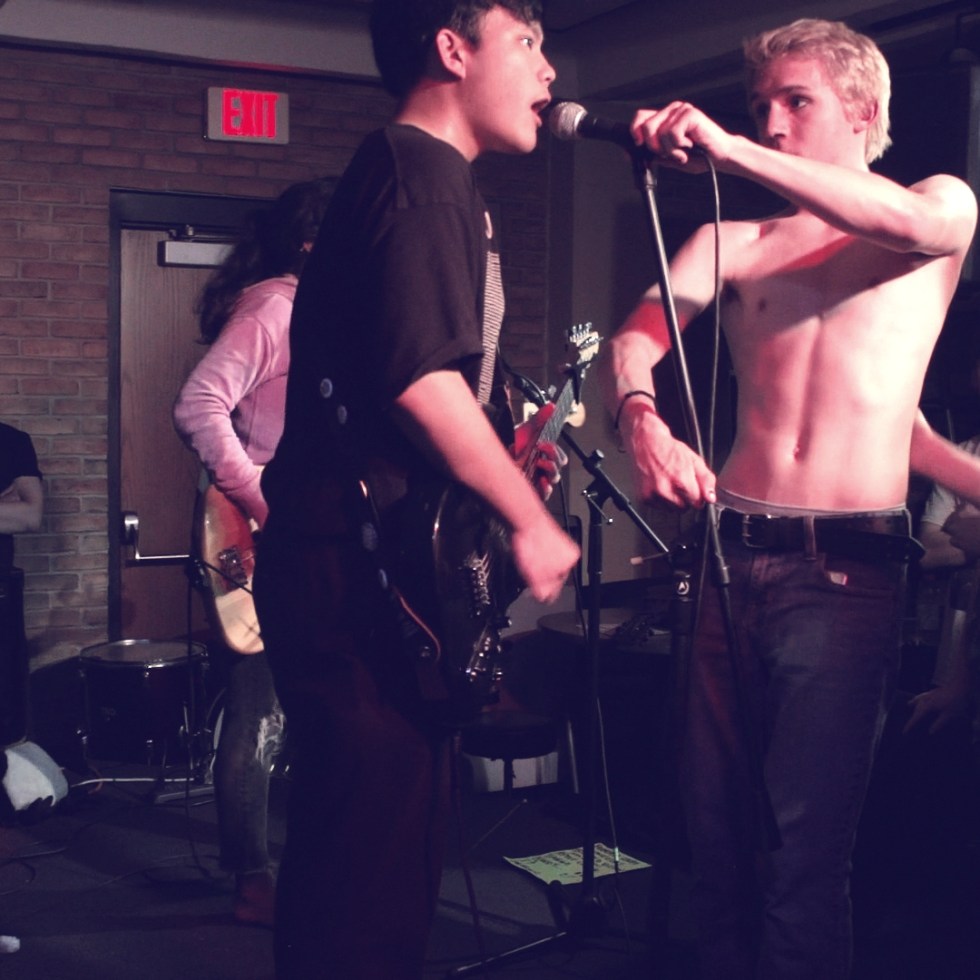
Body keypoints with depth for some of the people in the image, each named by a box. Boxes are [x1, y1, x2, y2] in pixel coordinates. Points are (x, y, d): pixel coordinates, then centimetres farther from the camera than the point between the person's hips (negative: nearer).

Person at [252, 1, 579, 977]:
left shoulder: (413, 174, 22)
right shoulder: (423, 173, -11)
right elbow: (422, 376, -24)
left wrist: (510, 456, 18)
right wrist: (530, 521, -15)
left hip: (362, 558, 11)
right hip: (361, 566, -11)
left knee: (364, 848, 18)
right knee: (373, 868, -5)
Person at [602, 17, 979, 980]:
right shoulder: (734, 242, 13)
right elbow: (632, 342, -3)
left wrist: (731, 150, -27)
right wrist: (641, 421, -27)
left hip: (849, 565, -3)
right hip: (731, 554, 3)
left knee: (805, 837, -7)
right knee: (713, 816, 7)